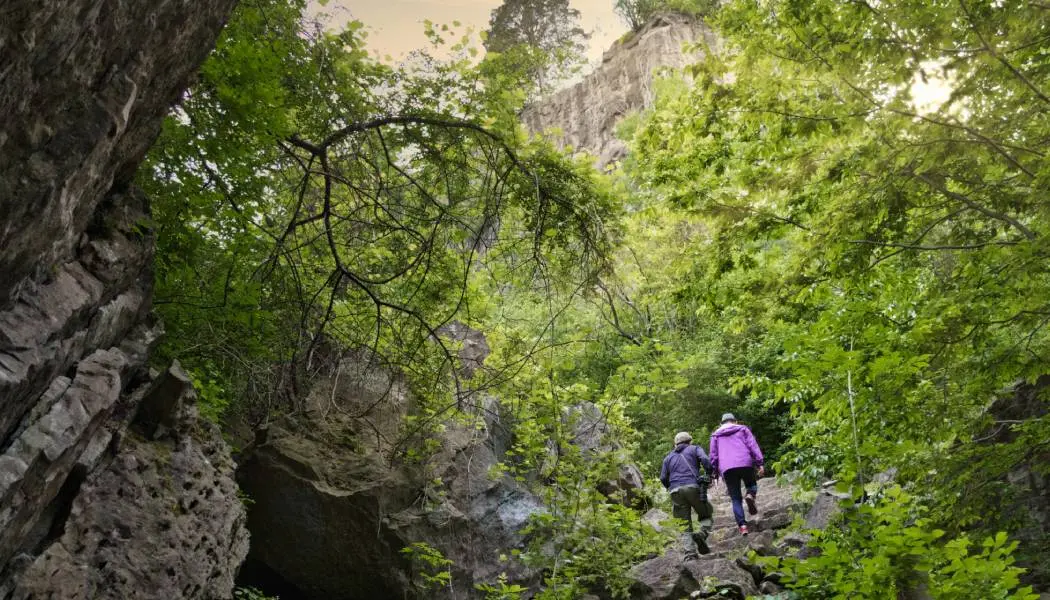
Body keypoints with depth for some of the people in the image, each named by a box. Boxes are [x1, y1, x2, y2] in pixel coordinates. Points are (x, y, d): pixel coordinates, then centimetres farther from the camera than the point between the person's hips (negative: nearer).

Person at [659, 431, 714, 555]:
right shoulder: (695, 449, 18)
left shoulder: (668, 457, 25)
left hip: (676, 491, 3)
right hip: (693, 487, -3)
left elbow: (663, 478, 16)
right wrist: (709, 474, 7)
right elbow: (705, 460, -4)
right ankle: (702, 533, -17)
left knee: (685, 526, 4)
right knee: (706, 516, 12)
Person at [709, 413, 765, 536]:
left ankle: (742, 525, -8)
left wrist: (716, 473, 18)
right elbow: (753, 446, 6)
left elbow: (713, 455, 16)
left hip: (727, 468, 1)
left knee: (736, 499, 7)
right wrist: (760, 463, 1)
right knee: (751, 484, 24)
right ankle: (750, 495, -9)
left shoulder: (716, 435, 23)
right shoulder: (743, 429, 19)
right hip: (745, 464, -1)